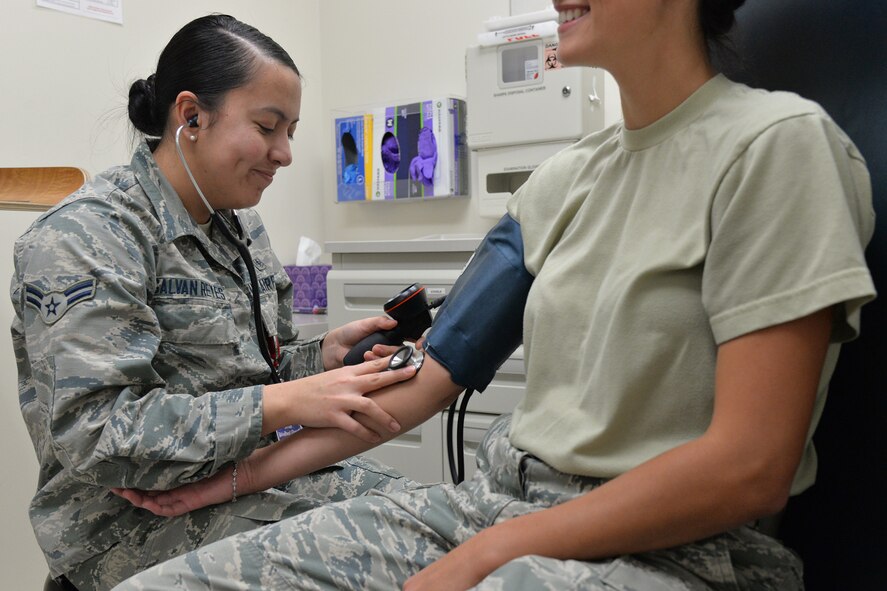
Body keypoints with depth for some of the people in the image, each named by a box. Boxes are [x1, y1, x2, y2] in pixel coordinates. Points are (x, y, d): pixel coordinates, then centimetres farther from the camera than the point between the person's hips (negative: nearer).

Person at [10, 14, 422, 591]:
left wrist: (325, 353, -4)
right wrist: (284, 403, -31)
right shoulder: (84, 235, -15)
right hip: (139, 524, -7)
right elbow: (93, 432, -25)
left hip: (256, 474, 8)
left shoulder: (242, 226, 9)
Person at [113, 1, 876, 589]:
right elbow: (430, 369, 10)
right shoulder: (563, 180, 9)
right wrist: (246, 470, 10)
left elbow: (748, 468, -15)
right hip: (496, 498, 6)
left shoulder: (777, 141, -9)